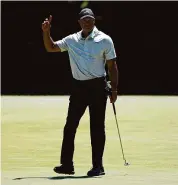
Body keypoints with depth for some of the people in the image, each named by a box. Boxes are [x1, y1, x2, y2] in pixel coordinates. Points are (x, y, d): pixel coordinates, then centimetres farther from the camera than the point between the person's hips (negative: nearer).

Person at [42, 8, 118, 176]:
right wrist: (46, 32, -3)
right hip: (78, 87, 4)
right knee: (70, 126, 1)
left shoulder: (104, 40, -2)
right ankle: (67, 164, 5)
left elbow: (112, 66, 0)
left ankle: (98, 166, 5)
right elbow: (51, 48, 14)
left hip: (97, 86, -4)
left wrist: (114, 89, -4)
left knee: (97, 127, -1)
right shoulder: (72, 40, 8)